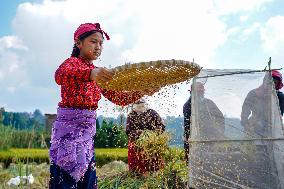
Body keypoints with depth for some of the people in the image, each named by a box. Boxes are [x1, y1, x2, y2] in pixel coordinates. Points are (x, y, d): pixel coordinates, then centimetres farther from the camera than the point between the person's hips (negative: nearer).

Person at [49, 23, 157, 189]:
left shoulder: (98, 74, 16)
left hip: (88, 130, 8)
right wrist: (90, 74, -48)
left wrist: (142, 92, -1)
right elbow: (60, 75, -31)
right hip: (69, 127, -7)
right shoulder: (73, 62, -5)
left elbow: (119, 98, 15)